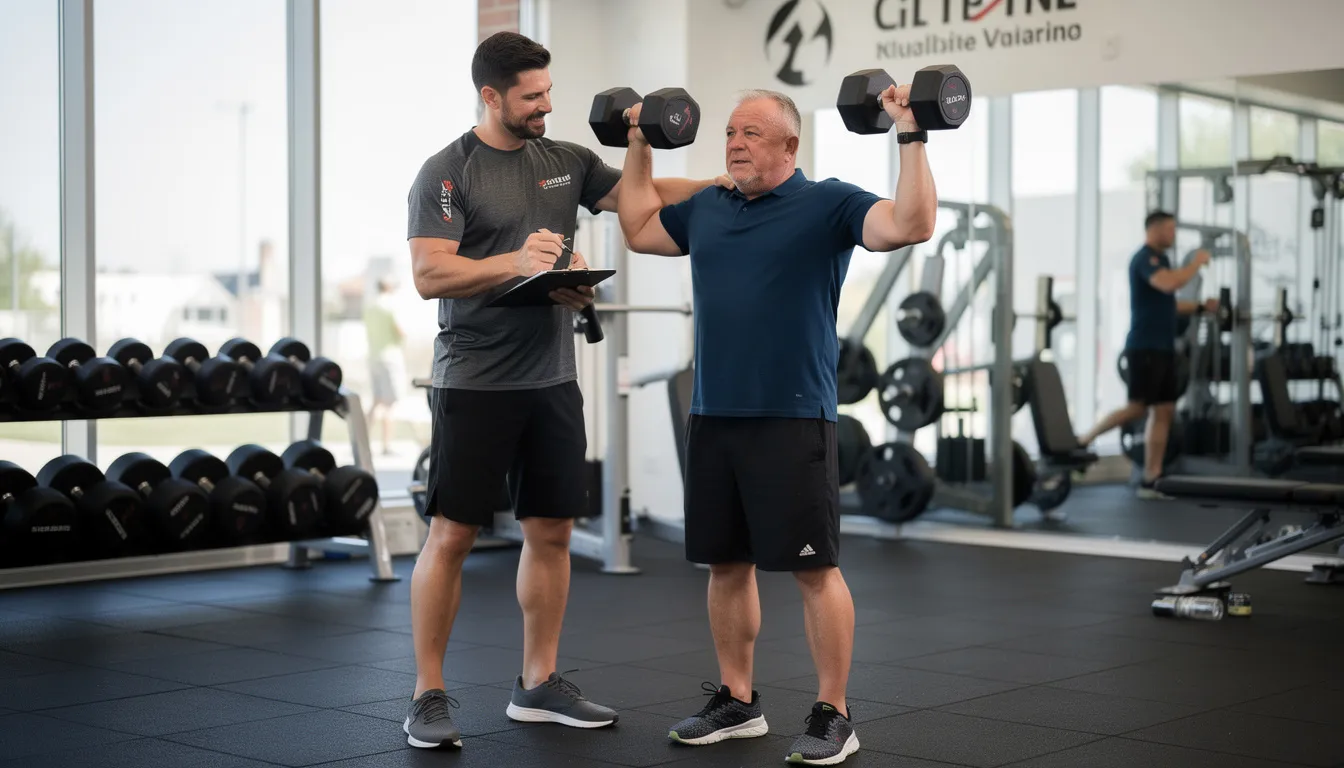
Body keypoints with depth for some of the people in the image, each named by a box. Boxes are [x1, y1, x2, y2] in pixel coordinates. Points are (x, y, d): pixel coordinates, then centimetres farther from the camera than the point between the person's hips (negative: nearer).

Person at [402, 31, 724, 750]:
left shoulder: (566, 162, 11)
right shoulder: (448, 172, -8)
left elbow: (643, 195, 13)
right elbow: (430, 274, -17)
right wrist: (515, 263, -28)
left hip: (551, 380, 6)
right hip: (475, 385, -6)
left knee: (551, 530, 10)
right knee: (451, 534, -4)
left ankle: (538, 684, 22)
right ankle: (428, 696, 5)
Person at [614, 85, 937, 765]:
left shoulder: (826, 205, -4)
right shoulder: (707, 210, 14)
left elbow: (911, 225, -17)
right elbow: (638, 228, 30)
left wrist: (910, 137, -20)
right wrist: (638, 147, 29)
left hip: (792, 421, -6)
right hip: (712, 419, 7)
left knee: (813, 566, -2)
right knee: (726, 563, 13)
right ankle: (737, 702, 25)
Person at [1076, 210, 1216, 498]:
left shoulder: (1158, 259, 20)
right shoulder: (1145, 258, -11)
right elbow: (1169, 284, -29)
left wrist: (1200, 307, 19)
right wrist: (1197, 262, -16)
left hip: (1162, 347, 10)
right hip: (1145, 347, -10)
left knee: (1164, 411, 4)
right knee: (1138, 407, -13)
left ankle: (1149, 482, 3)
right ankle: (1082, 442, 2)